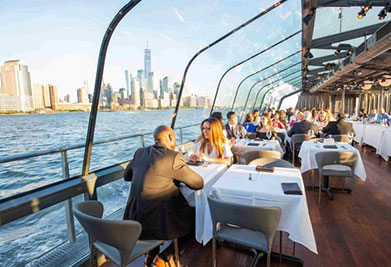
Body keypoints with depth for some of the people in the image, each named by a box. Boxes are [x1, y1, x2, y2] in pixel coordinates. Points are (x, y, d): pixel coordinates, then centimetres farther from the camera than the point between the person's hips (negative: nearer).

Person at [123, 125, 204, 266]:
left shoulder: (139, 152, 4)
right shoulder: (174, 157, -15)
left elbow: (126, 176, 21)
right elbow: (199, 183, -8)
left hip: (133, 220, 7)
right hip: (156, 223, -6)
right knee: (195, 217, 16)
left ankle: (151, 255, 28)